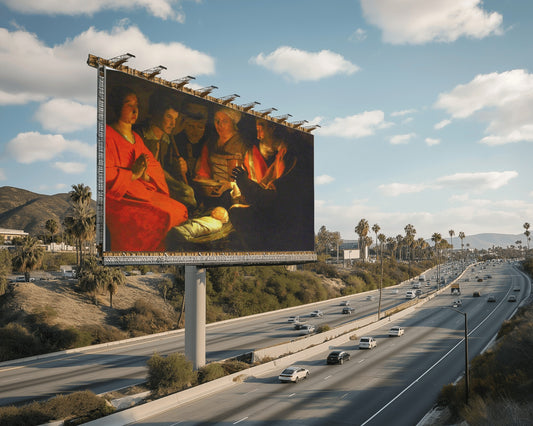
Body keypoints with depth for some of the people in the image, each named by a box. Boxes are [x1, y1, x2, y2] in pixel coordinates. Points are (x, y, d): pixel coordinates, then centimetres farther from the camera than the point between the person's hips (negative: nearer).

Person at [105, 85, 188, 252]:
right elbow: (104, 173, -14)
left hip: (143, 191, 8)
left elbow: (156, 166, 16)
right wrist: (133, 174, -14)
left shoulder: (136, 138, 22)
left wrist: (145, 174, -6)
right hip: (117, 195, -7)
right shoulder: (107, 134, -3)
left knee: (179, 210, -12)